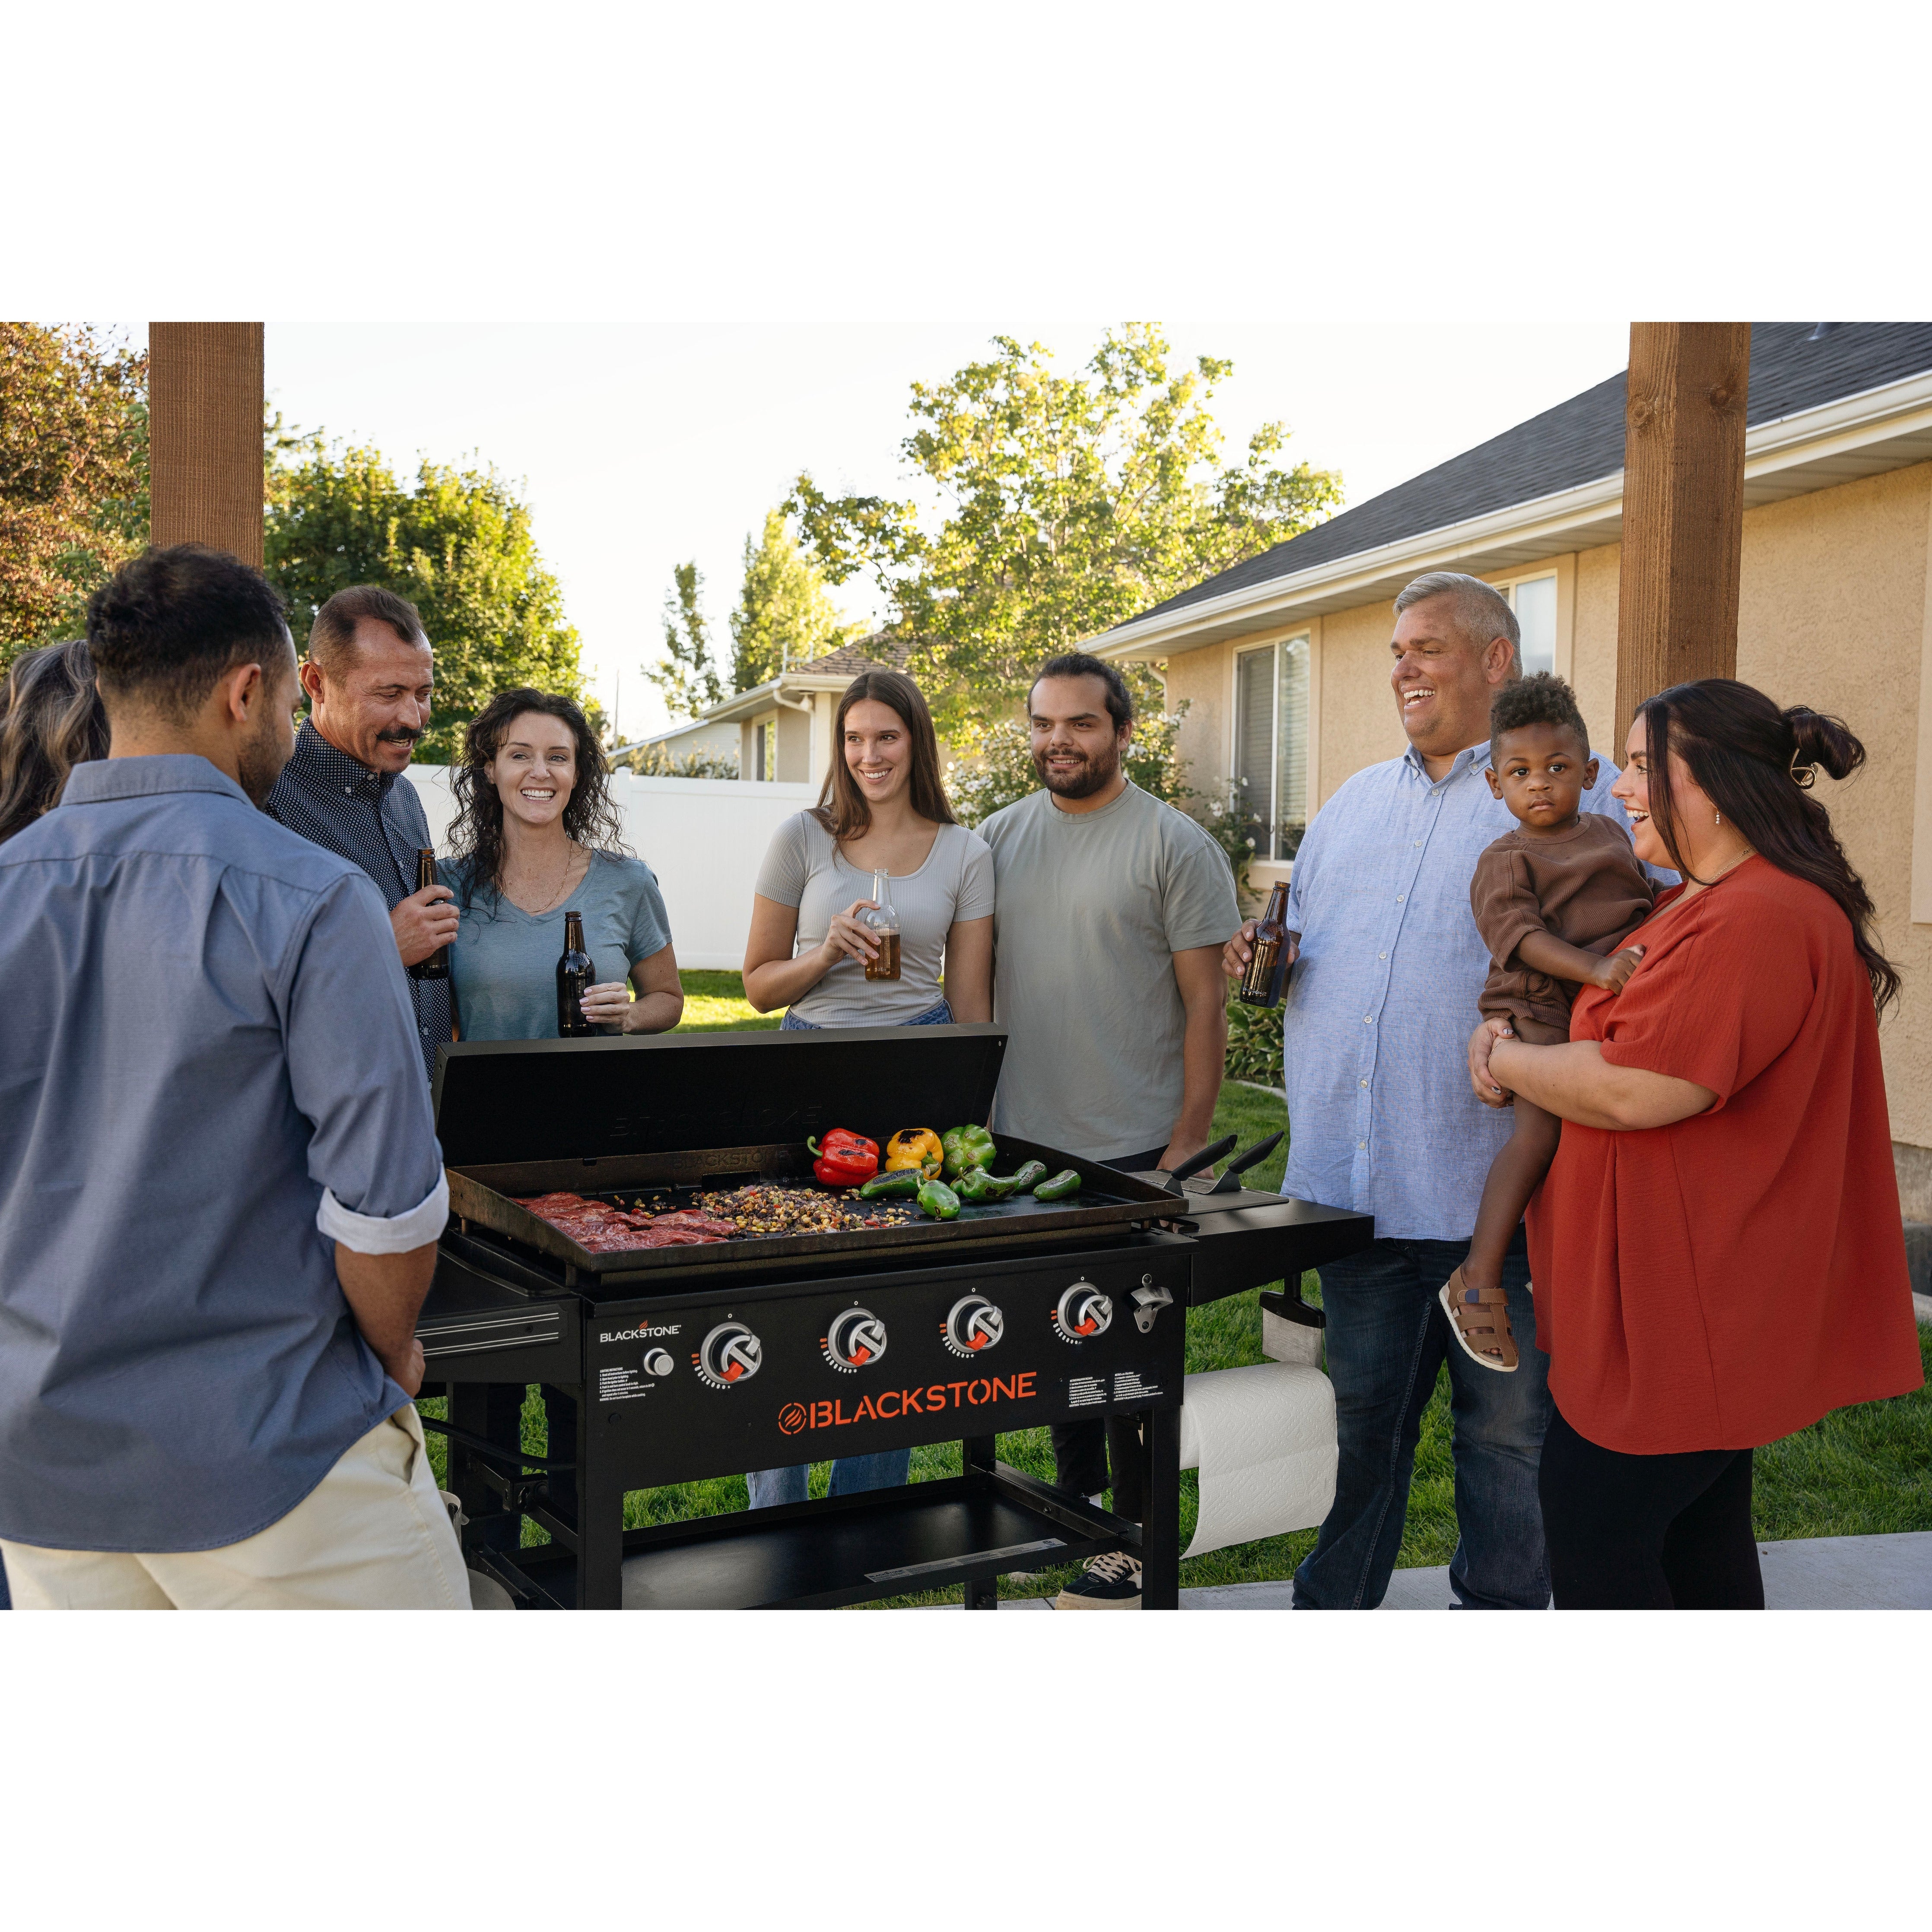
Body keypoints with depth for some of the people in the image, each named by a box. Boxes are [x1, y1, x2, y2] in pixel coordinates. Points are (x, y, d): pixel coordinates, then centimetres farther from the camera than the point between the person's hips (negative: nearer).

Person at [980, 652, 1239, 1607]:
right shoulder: (1000, 836, 8)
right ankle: (1072, 1501, 34)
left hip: (1133, 1148, -5)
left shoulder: (1174, 844, -8)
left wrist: (1188, 1141, -13)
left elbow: (1204, 1002, -9)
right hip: (1022, 1138, 5)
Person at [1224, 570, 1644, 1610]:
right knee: (1357, 1419, 15)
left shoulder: (1582, 791, -2)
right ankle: (1332, 1609, 30)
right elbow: (1307, 955, 25)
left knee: (1505, 1432, 10)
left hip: (1497, 1191, -5)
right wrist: (1269, 961, 2)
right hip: (1354, 1183, 5)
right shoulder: (1354, 802, 17)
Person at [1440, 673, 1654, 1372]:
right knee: (1541, 1125, -22)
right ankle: (1479, 1280, -16)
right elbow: (1519, 932, -16)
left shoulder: (1610, 835, 20)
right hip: (1538, 1008, -7)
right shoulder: (1506, 859, -2)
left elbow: (1646, 900, 33)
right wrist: (1592, 968, -29)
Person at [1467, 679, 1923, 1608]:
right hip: (1699, 1310, 11)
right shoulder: (1699, 905, 14)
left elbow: (1634, 1092, -27)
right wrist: (1510, 1034, 2)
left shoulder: (1756, 921, -23)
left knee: (1592, 1526, -4)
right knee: (1699, 1533, 20)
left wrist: (1503, 1057, -10)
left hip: (1691, 1313, -11)